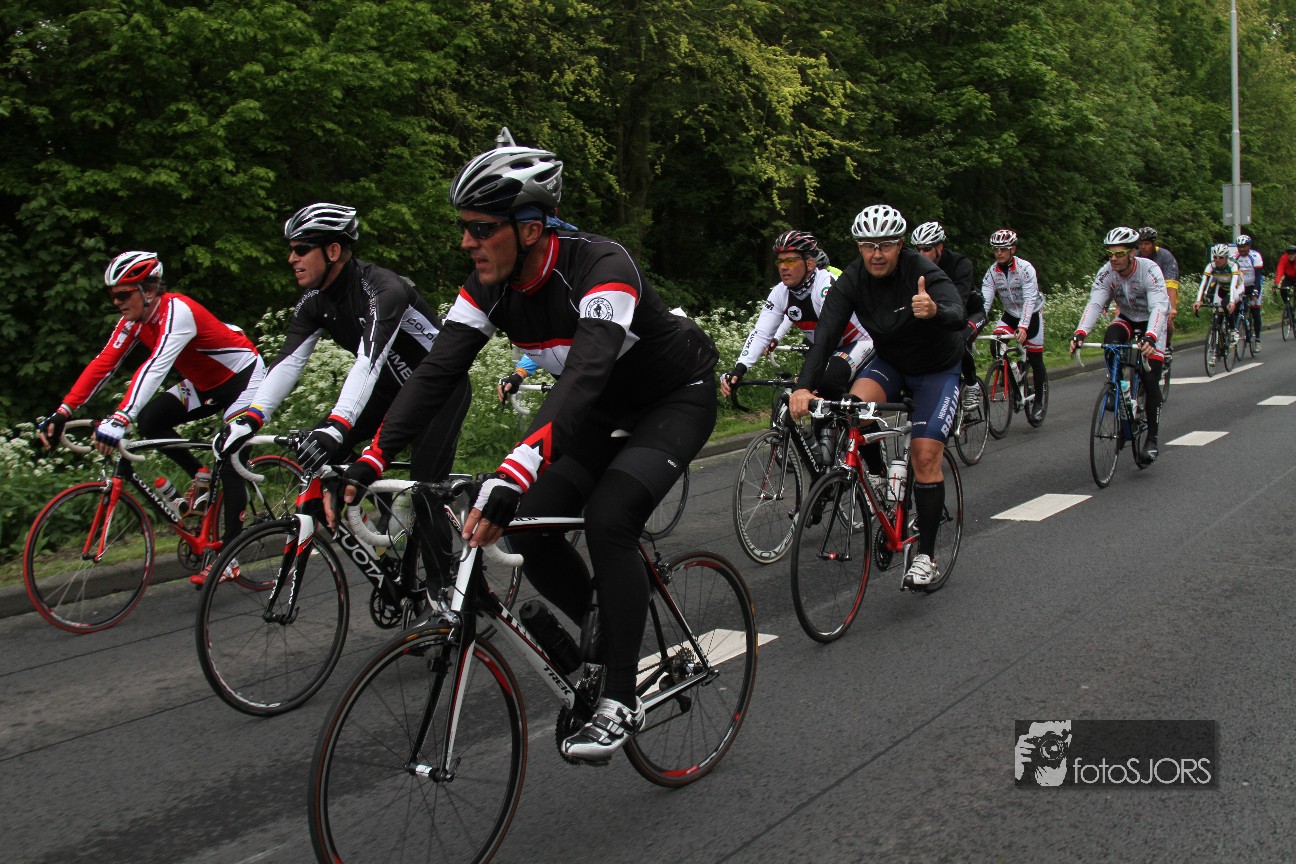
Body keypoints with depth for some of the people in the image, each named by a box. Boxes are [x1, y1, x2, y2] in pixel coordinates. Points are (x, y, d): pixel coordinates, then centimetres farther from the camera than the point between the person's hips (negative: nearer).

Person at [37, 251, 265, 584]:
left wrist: (120, 419, -55)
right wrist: (62, 413, -21)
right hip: (207, 384, 8)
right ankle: (201, 477, 7)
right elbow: (103, 364, -12)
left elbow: (156, 367, -44)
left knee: (230, 464, -14)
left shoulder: (176, 310, -31)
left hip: (242, 376, -8)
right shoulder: (135, 320, -7)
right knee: (149, 421, -12)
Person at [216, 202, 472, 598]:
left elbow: (369, 359, -43)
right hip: (393, 386, 8)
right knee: (319, 451, -6)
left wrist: (335, 426, -56)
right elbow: (288, 361, -14)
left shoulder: (383, 289, -30)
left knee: (425, 485, -18)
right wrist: (250, 417, -29)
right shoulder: (314, 301, -6)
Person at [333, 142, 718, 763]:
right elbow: (436, 373, -17)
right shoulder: (490, 285, -14)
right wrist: (367, 463, -28)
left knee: (607, 521, -28)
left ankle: (620, 701, -13)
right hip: (604, 408, 7)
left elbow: (584, 379, -49)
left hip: (677, 398, -7)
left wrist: (511, 479, -59)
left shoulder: (602, 268, -36)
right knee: (530, 532, -8)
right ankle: (612, 637, 17)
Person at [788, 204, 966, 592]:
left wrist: (935, 311, -70)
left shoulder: (923, 273, -29)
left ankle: (926, 556, -1)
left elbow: (959, 316, -45)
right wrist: (805, 385, -45)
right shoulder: (853, 280, -20)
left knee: (925, 454, -14)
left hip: (937, 370, -3)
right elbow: (827, 333, -30)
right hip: (890, 362, 3)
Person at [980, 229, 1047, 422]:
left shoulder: (1025, 268, -24)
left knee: (1035, 358, -3)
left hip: (1032, 314, -4)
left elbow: (1030, 299, -32)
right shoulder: (992, 272, -12)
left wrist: (1023, 327, -45)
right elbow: (984, 301, -20)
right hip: (1010, 314, 4)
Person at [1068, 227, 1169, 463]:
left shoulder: (1149, 270, -31)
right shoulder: (1106, 273, -20)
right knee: (1110, 339, -33)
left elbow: (1159, 307, -42)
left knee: (1150, 380, -14)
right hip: (1126, 318, 3)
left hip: (1151, 323, -3)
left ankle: (1152, 439, -5)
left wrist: (1150, 338, -60)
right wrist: (1080, 333, -49)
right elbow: (1094, 304, -30)